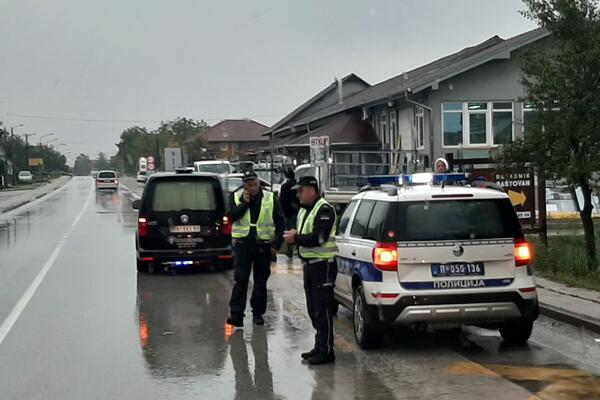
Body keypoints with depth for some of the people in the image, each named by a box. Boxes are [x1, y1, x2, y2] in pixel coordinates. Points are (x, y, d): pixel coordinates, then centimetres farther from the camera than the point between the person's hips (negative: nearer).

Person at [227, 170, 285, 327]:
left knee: (261, 281, 8)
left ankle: (258, 313, 18)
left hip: (263, 245, 1)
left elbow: (280, 222, 4)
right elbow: (231, 215, -10)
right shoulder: (236, 197, 3)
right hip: (243, 243, -1)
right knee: (240, 279, -8)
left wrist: (276, 244, -3)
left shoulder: (271, 198, 2)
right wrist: (244, 203, -16)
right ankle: (236, 314, -10)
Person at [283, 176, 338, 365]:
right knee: (313, 309, 14)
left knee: (322, 309, -8)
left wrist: (296, 238, -14)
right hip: (309, 263, 10)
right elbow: (303, 235, 22)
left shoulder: (324, 209, -14)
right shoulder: (304, 210, 17)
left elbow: (318, 238, -23)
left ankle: (326, 351, -4)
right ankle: (320, 346, 23)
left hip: (323, 264, -10)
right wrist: (293, 235, 0)